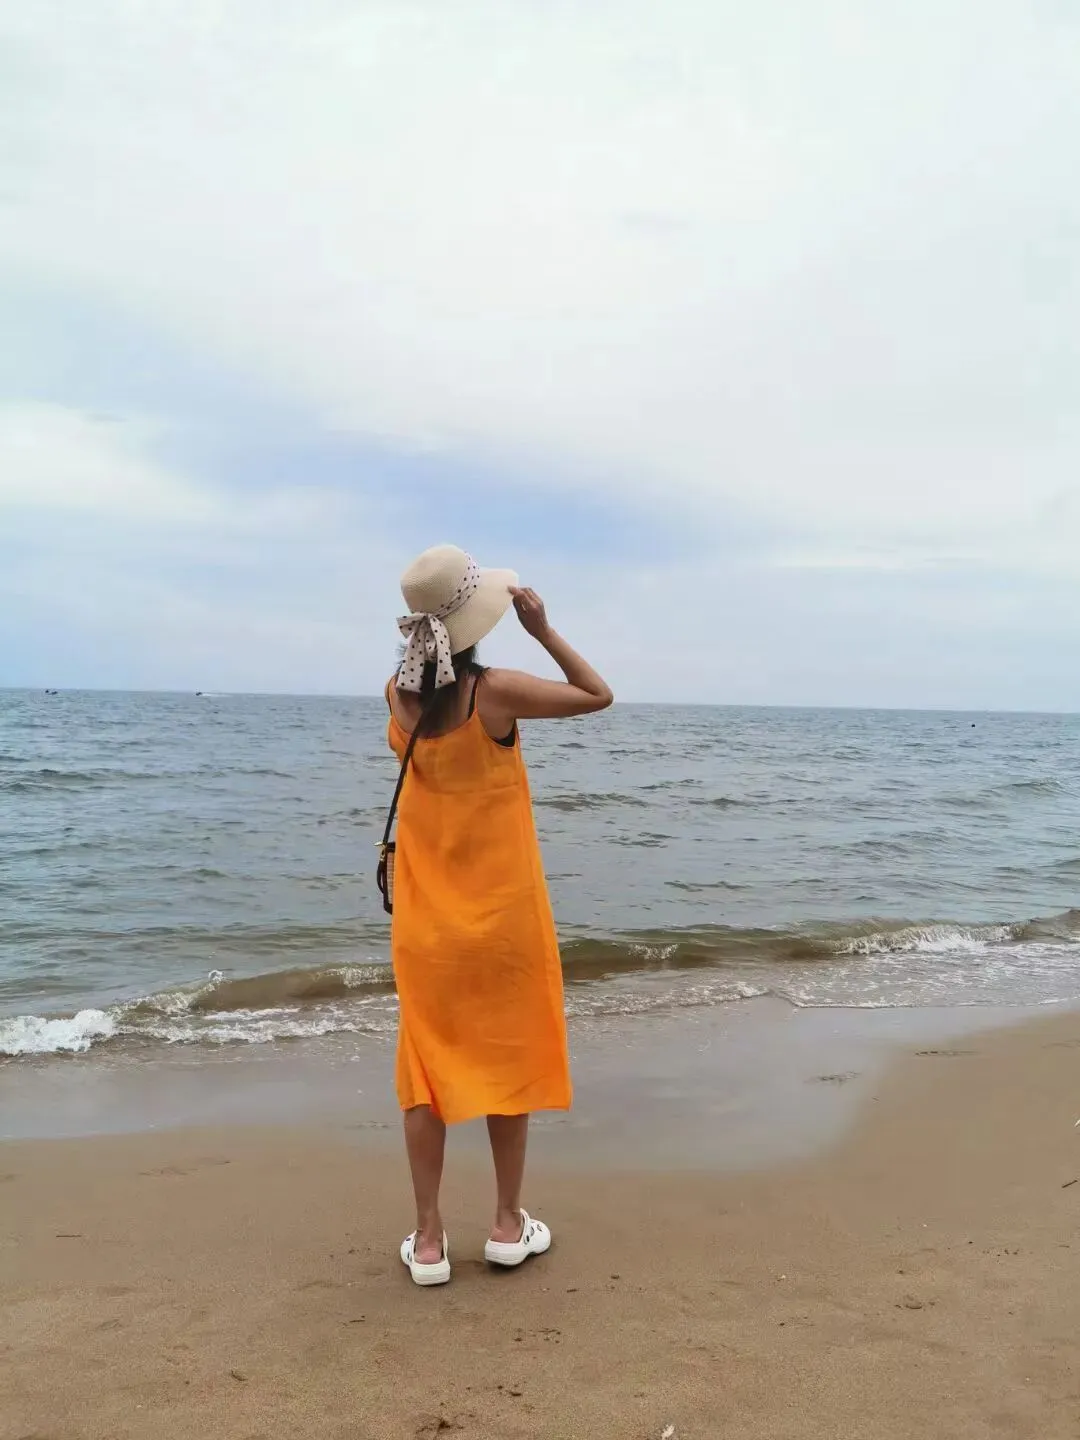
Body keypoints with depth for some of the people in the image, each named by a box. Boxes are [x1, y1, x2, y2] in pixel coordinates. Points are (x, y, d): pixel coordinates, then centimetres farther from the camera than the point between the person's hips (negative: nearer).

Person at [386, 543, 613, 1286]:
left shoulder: (399, 693, -5)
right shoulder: (495, 692, -18)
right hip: (502, 911, -3)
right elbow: (599, 696, -5)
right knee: (508, 1060, 12)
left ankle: (428, 1240, 16)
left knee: (430, 1065, 10)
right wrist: (543, 629, -3)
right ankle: (509, 1225, 24)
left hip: (426, 918, 4)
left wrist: (430, 636, 11)